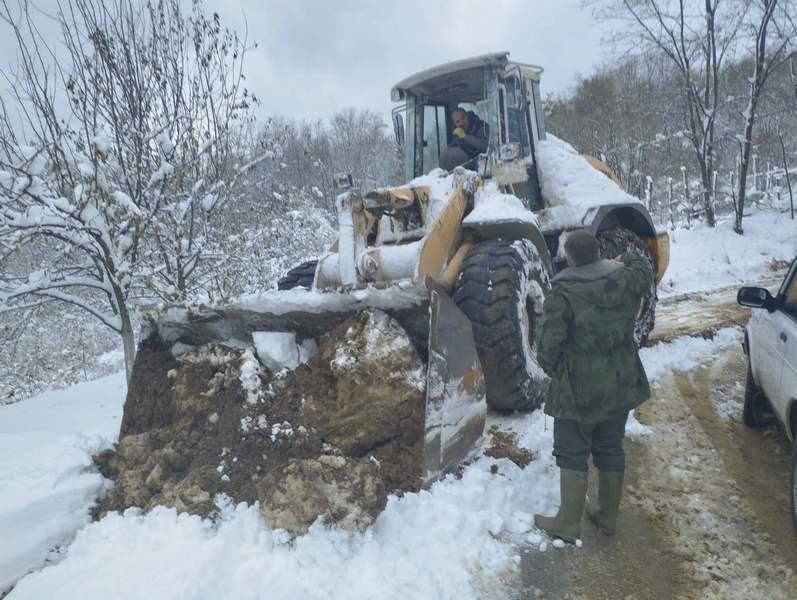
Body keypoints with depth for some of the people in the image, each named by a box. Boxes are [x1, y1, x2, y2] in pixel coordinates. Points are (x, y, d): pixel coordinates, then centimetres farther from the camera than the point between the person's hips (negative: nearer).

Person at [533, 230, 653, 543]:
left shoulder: (563, 293, -20)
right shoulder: (627, 281, -4)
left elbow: (547, 344, -20)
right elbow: (645, 272, 20)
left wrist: (553, 370, -1)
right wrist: (632, 258, 39)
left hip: (578, 391, -6)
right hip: (621, 387, 6)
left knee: (572, 456, 7)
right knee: (611, 450, 19)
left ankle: (568, 525, 16)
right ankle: (608, 516, 34)